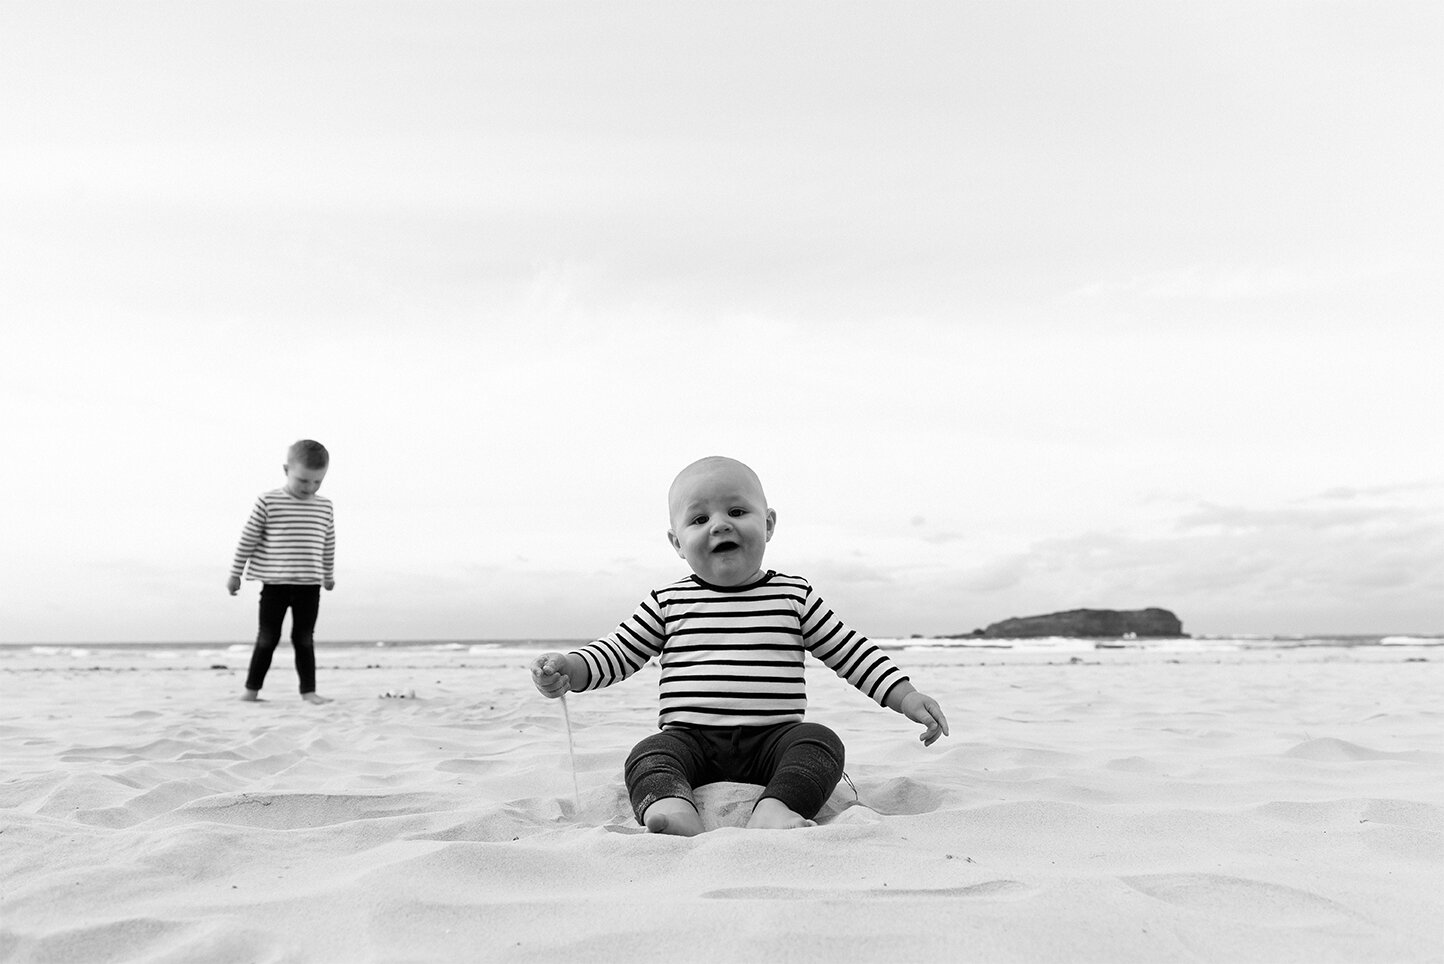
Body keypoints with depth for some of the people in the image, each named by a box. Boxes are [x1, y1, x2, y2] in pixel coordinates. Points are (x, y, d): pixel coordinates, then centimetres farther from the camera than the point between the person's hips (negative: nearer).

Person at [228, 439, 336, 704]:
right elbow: (248, 539, -1)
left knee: (304, 639, 7)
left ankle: (308, 690, 12)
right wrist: (235, 573, 3)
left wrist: (329, 575, 24)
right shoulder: (268, 502, -6)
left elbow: (328, 546, 15)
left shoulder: (325, 507, 4)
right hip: (274, 584, -2)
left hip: (309, 585, 2)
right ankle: (252, 689, 18)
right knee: (267, 638, 6)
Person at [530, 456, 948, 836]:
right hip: (690, 738, 0)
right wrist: (568, 670, -6)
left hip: (773, 739, 0)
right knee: (648, 754, -26)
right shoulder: (668, 602, 10)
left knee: (821, 740, -26)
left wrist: (908, 699, 4)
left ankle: (775, 809, -42)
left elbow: (853, 653, 13)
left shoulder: (795, 596, 10)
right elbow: (617, 653, 13)